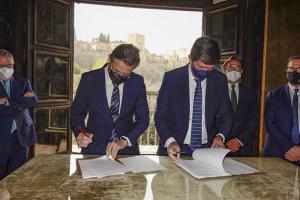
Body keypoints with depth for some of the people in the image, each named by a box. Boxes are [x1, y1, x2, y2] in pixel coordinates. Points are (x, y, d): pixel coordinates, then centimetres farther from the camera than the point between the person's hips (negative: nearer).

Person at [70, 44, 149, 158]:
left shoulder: (137, 82, -2)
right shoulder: (89, 79, -6)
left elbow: (143, 119, -1)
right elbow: (76, 113, 4)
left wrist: (125, 141, -15)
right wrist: (79, 132, -16)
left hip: (127, 149, 2)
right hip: (94, 149, -1)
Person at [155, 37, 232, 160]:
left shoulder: (220, 80, 1)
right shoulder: (171, 78, -6)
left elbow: (225, 116, 11)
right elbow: (160, 117, -3)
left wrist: (220, 136, -9)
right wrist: (169, 141, -19)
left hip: (208, 150, 3)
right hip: (175, 150, -2)